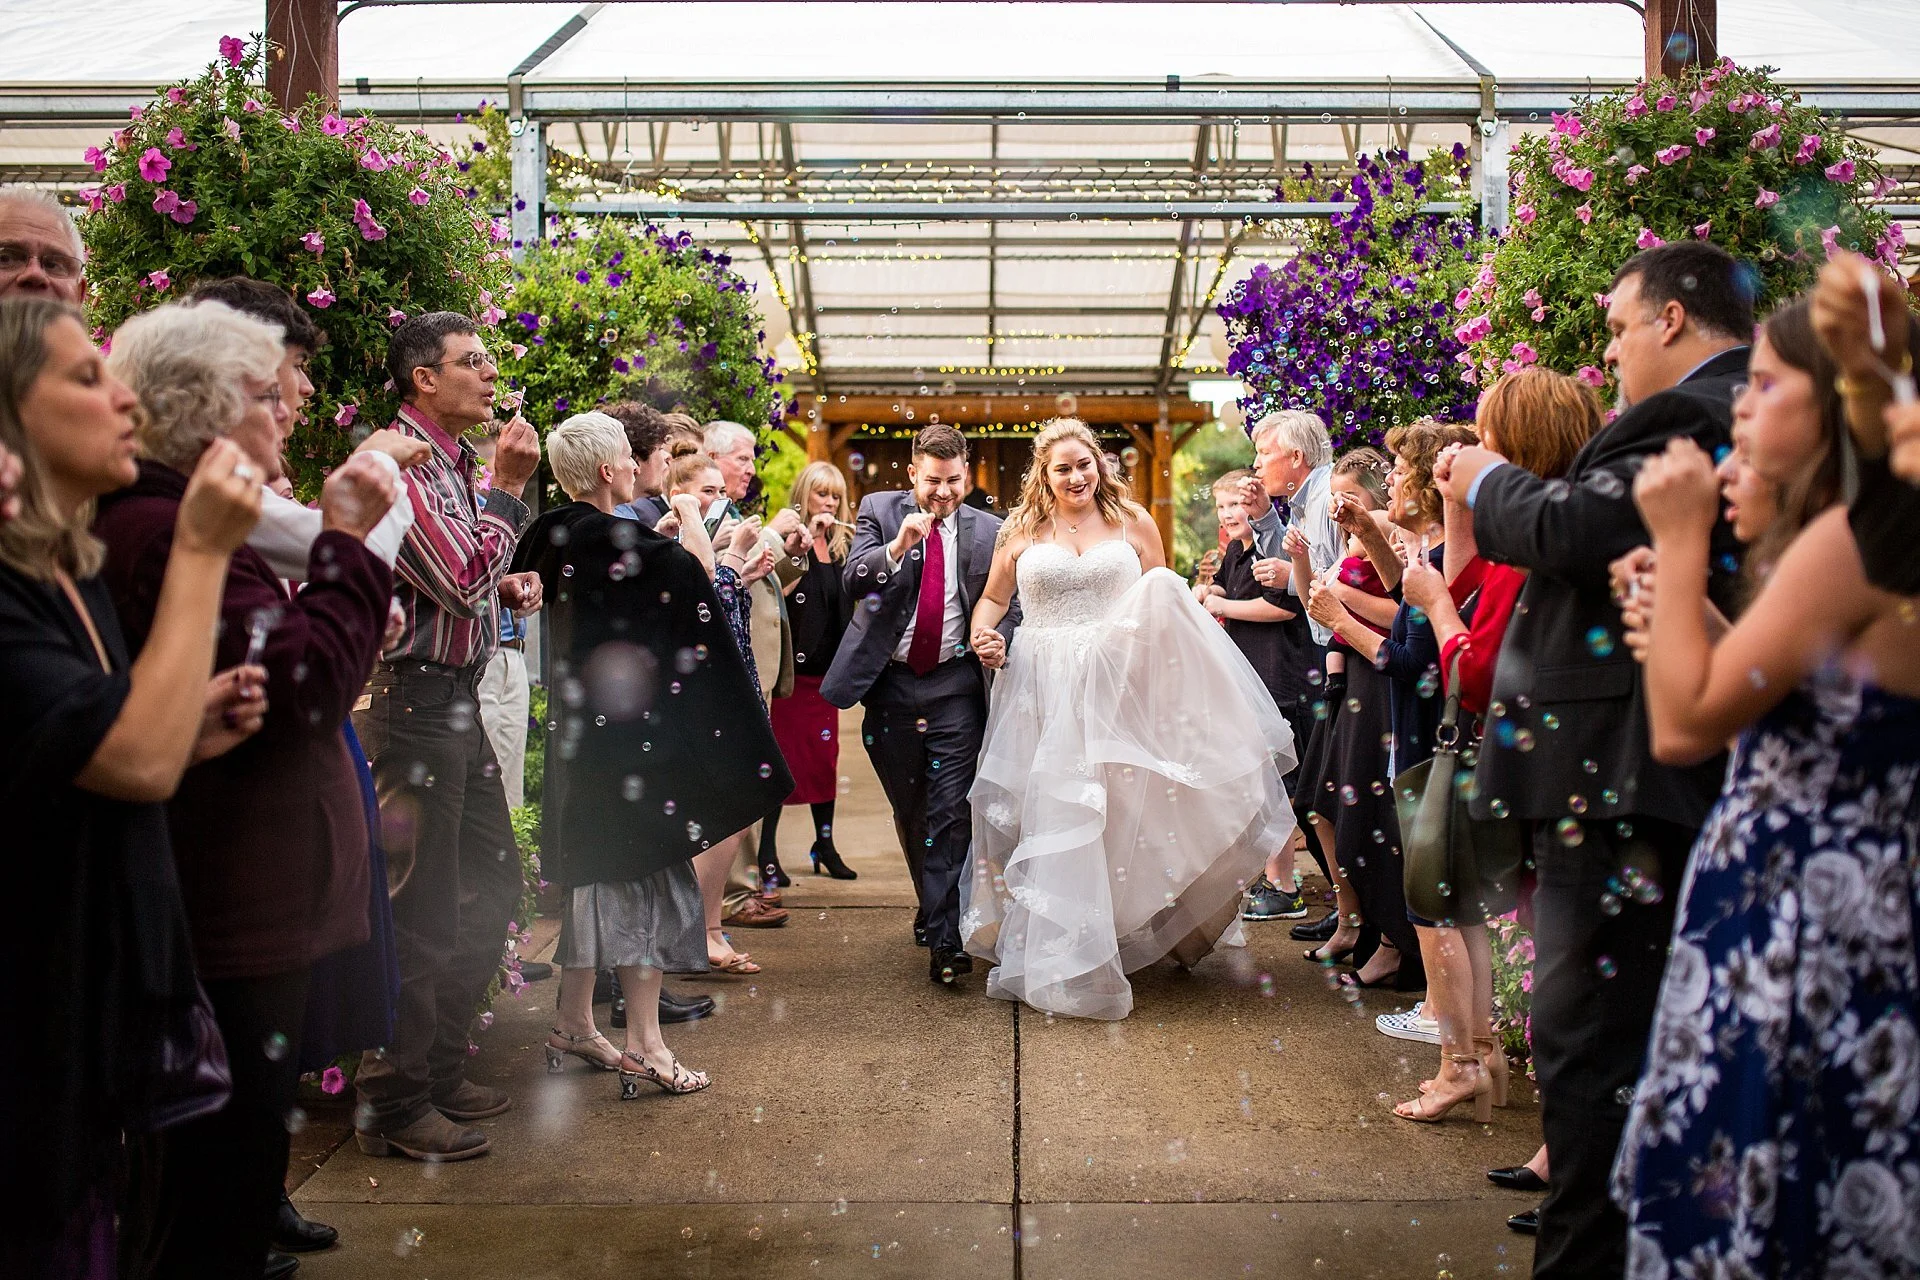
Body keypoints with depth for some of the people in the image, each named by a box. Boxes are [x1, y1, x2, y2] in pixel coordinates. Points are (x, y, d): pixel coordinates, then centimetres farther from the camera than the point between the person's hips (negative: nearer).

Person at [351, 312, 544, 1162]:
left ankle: (440, 1071, 30)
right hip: (412, 702, -10)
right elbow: (460, 580, -22)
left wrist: (507, 586, 9)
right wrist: (509, 487, -14)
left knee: (489, 889, 17)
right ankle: (393, 1106, 10)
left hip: (457, 701, 10)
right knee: (419, 909, -4)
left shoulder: (451, 462, 17)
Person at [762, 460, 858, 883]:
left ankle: (825, 845, 20)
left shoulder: (841, 546, 12)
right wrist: (807, 538, -23)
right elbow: (778, 587, -22)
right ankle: (767, 852, 3)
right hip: (791, 666, -6)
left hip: (826, 669, 6)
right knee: (781, 756, -3)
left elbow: (849, 602, 14)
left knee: (825, 756, 11)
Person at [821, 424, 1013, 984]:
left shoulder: (989, 530, 3)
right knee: (909, 811, 15)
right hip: (891, 684, 1)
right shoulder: (879, 511, 2)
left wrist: (999, 638, -14)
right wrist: (898, 546, -29)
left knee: (951, 811, -9)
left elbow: (1010, 602, 8)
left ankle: (943, 937, -5)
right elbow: (852, 580, -12)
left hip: (955, 687, -1)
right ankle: (934, 908, 35)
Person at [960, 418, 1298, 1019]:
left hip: (1121, 688, 0)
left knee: (1125, 813, 3)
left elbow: (1162, 605, 11)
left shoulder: (1133, 523, 6)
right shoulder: (1021, 530, 7)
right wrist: (983, 636, -3)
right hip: (1043, 692, 0)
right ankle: (1057, 957, 12)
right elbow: (992, 597, 16)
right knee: (1049, 817, 0)